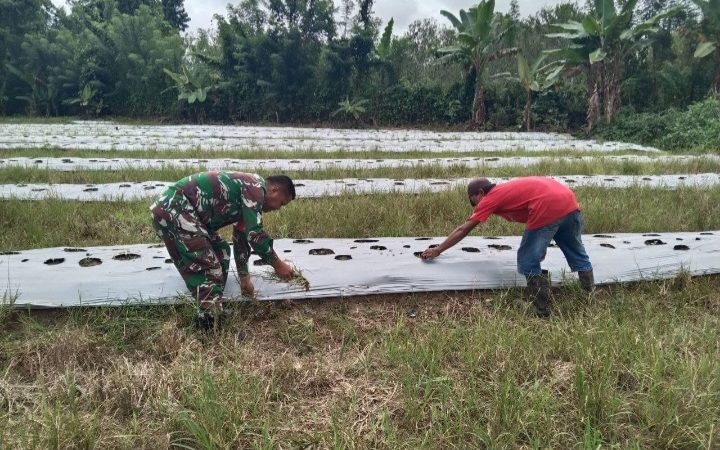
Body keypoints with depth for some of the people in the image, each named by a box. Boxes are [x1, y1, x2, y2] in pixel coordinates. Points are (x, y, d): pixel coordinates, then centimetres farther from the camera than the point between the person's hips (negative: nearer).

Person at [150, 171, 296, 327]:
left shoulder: (248, 193, 19)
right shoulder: (255, 186, -12)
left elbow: (241, 237, 26)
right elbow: (254, 233, -18)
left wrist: (244, 278, 30)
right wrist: (277, 264, -7)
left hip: (176, 210, 11)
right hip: (173, 208, -11)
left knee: (220, 251, 17)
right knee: (208, 264, -13)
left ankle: (211, 306, 21)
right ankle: (210, 314, -12)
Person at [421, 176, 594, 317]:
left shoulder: (491, 198, 9)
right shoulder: (507, 189, 30)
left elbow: (463, 230, 13)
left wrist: (437, 251, 21)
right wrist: (541, 244, 37)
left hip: (548, 210, -9)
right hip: (569, 201, 9)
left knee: (528, 263, 6)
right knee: (577, 254, 22)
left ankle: (542, 311, 12)